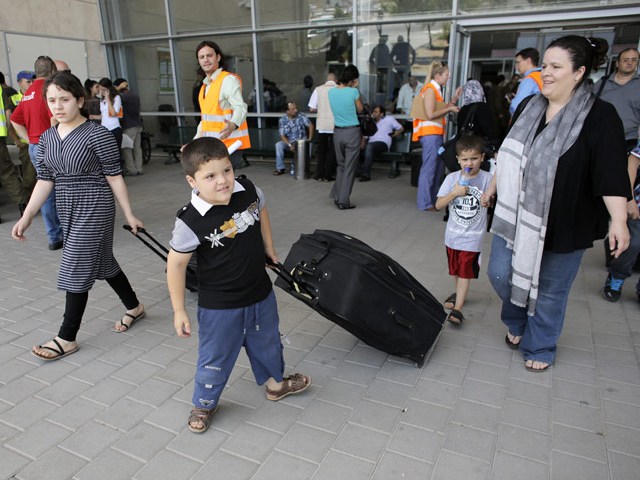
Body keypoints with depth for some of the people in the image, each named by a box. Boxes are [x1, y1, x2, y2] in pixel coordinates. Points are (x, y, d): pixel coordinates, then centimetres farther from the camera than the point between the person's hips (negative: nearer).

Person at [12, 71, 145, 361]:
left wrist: (129, 215, -8)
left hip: (94, 208, -7)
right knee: (101, 263, 16)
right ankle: (134, 307, 35)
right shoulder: (47, 138, 6)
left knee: (76, 268, -4)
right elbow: (44, 180, 7)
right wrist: (27, 216, 1)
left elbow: (114, 177, -11)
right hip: (67, 209, 7)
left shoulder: (97, 135, -14)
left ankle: (67, 338, 10)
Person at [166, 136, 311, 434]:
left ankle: (275, 382, 53)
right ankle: (204, 404, 41)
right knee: (215, 358, 14)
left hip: (260, 293, 5)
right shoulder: (190, 221, -26)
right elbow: (175, 265, -15)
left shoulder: (248, 190, -14)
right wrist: (179, 311, -11)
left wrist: (268, 248, 15)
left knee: (267, 342, 26)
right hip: (219, 306, -4)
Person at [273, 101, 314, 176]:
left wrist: (310, 138, -16)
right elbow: (282, 135, -10)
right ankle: (280, 168, -17)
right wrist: (290, 145, -24)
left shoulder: (301, 116, -4)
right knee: (278, 145, -26)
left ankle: (294, 168, -11)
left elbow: (311, 125, -5)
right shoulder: (282, 120, -5)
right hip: (288, 142, 1)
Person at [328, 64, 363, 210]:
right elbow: (360, 110, 3)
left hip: (338, 132, 5)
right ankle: (343, 201, 4)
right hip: (352, 132, -5)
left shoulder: (331, 92, 1)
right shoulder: (353, 91, -12)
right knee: (350, 167, 3)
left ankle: (336, 196, 19)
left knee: (341, 165, 20)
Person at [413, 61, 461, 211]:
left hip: (436, 133, 10)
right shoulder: (430, 89, -10)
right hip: (430, 133, -10)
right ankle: (425, 203, -2)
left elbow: (439, 111, 16)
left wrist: (453, 100, 12)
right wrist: (449, 109, -9)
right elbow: (430, 114, -18)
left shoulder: (436, 89, 20)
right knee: (429, 168, -7)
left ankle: (432, 199, 20)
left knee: (439, 167, 13)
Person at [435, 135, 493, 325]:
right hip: (453, 234, 3)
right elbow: (438, 205, -9)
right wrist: (454, 193, -21)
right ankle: (459, 293, 43)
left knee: (465, 272, -2)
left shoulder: (487, 178, -9)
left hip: (472, 237, -3)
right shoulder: (452, 178, -5)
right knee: (454, 270, 20)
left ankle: (457, 308, 2)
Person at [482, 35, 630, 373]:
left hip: (562, 222, -5)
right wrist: (493, 188, 22)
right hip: (516, 213, 5)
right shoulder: (530, 107, 5)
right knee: (500, 274, 7)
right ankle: (517, 322, 38)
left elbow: (612, 173, -17)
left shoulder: (599, 116, -12)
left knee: (550, 290, 9)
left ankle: (539, 348, 32)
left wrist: (618, 221, -24)